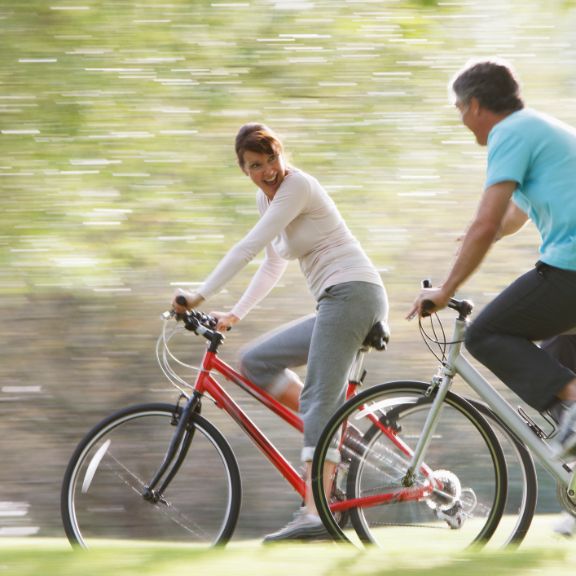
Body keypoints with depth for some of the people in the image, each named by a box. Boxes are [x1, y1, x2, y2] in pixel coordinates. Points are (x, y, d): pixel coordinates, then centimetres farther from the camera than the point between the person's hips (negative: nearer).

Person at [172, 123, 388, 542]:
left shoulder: (298, 185, -11)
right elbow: (273, 266, 27)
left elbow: (248, 247, -17)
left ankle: (314, 514, -32)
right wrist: (236, 314, 20)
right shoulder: (266, 196, 17)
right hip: (334, 303, 10)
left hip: (352, 293, -10)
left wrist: (201, 295, -18)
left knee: (318, 398, -21)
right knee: (255, 362, 7)